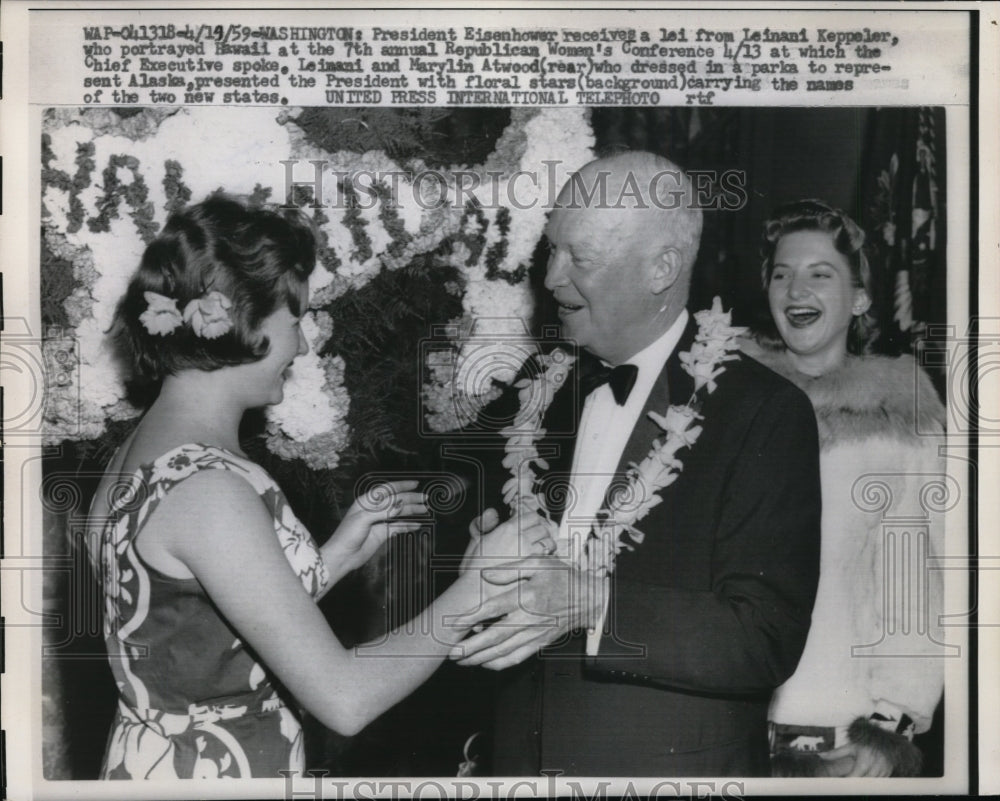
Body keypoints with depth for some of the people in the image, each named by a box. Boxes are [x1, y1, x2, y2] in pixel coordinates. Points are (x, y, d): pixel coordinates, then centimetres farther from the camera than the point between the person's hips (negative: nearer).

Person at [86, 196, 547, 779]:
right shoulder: (206, 487, -25)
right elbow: (344, 699, -26)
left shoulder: (148, 451, 4)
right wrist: (476, 586, -16)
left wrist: (336, 556, 4)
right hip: (208, 770, -8)